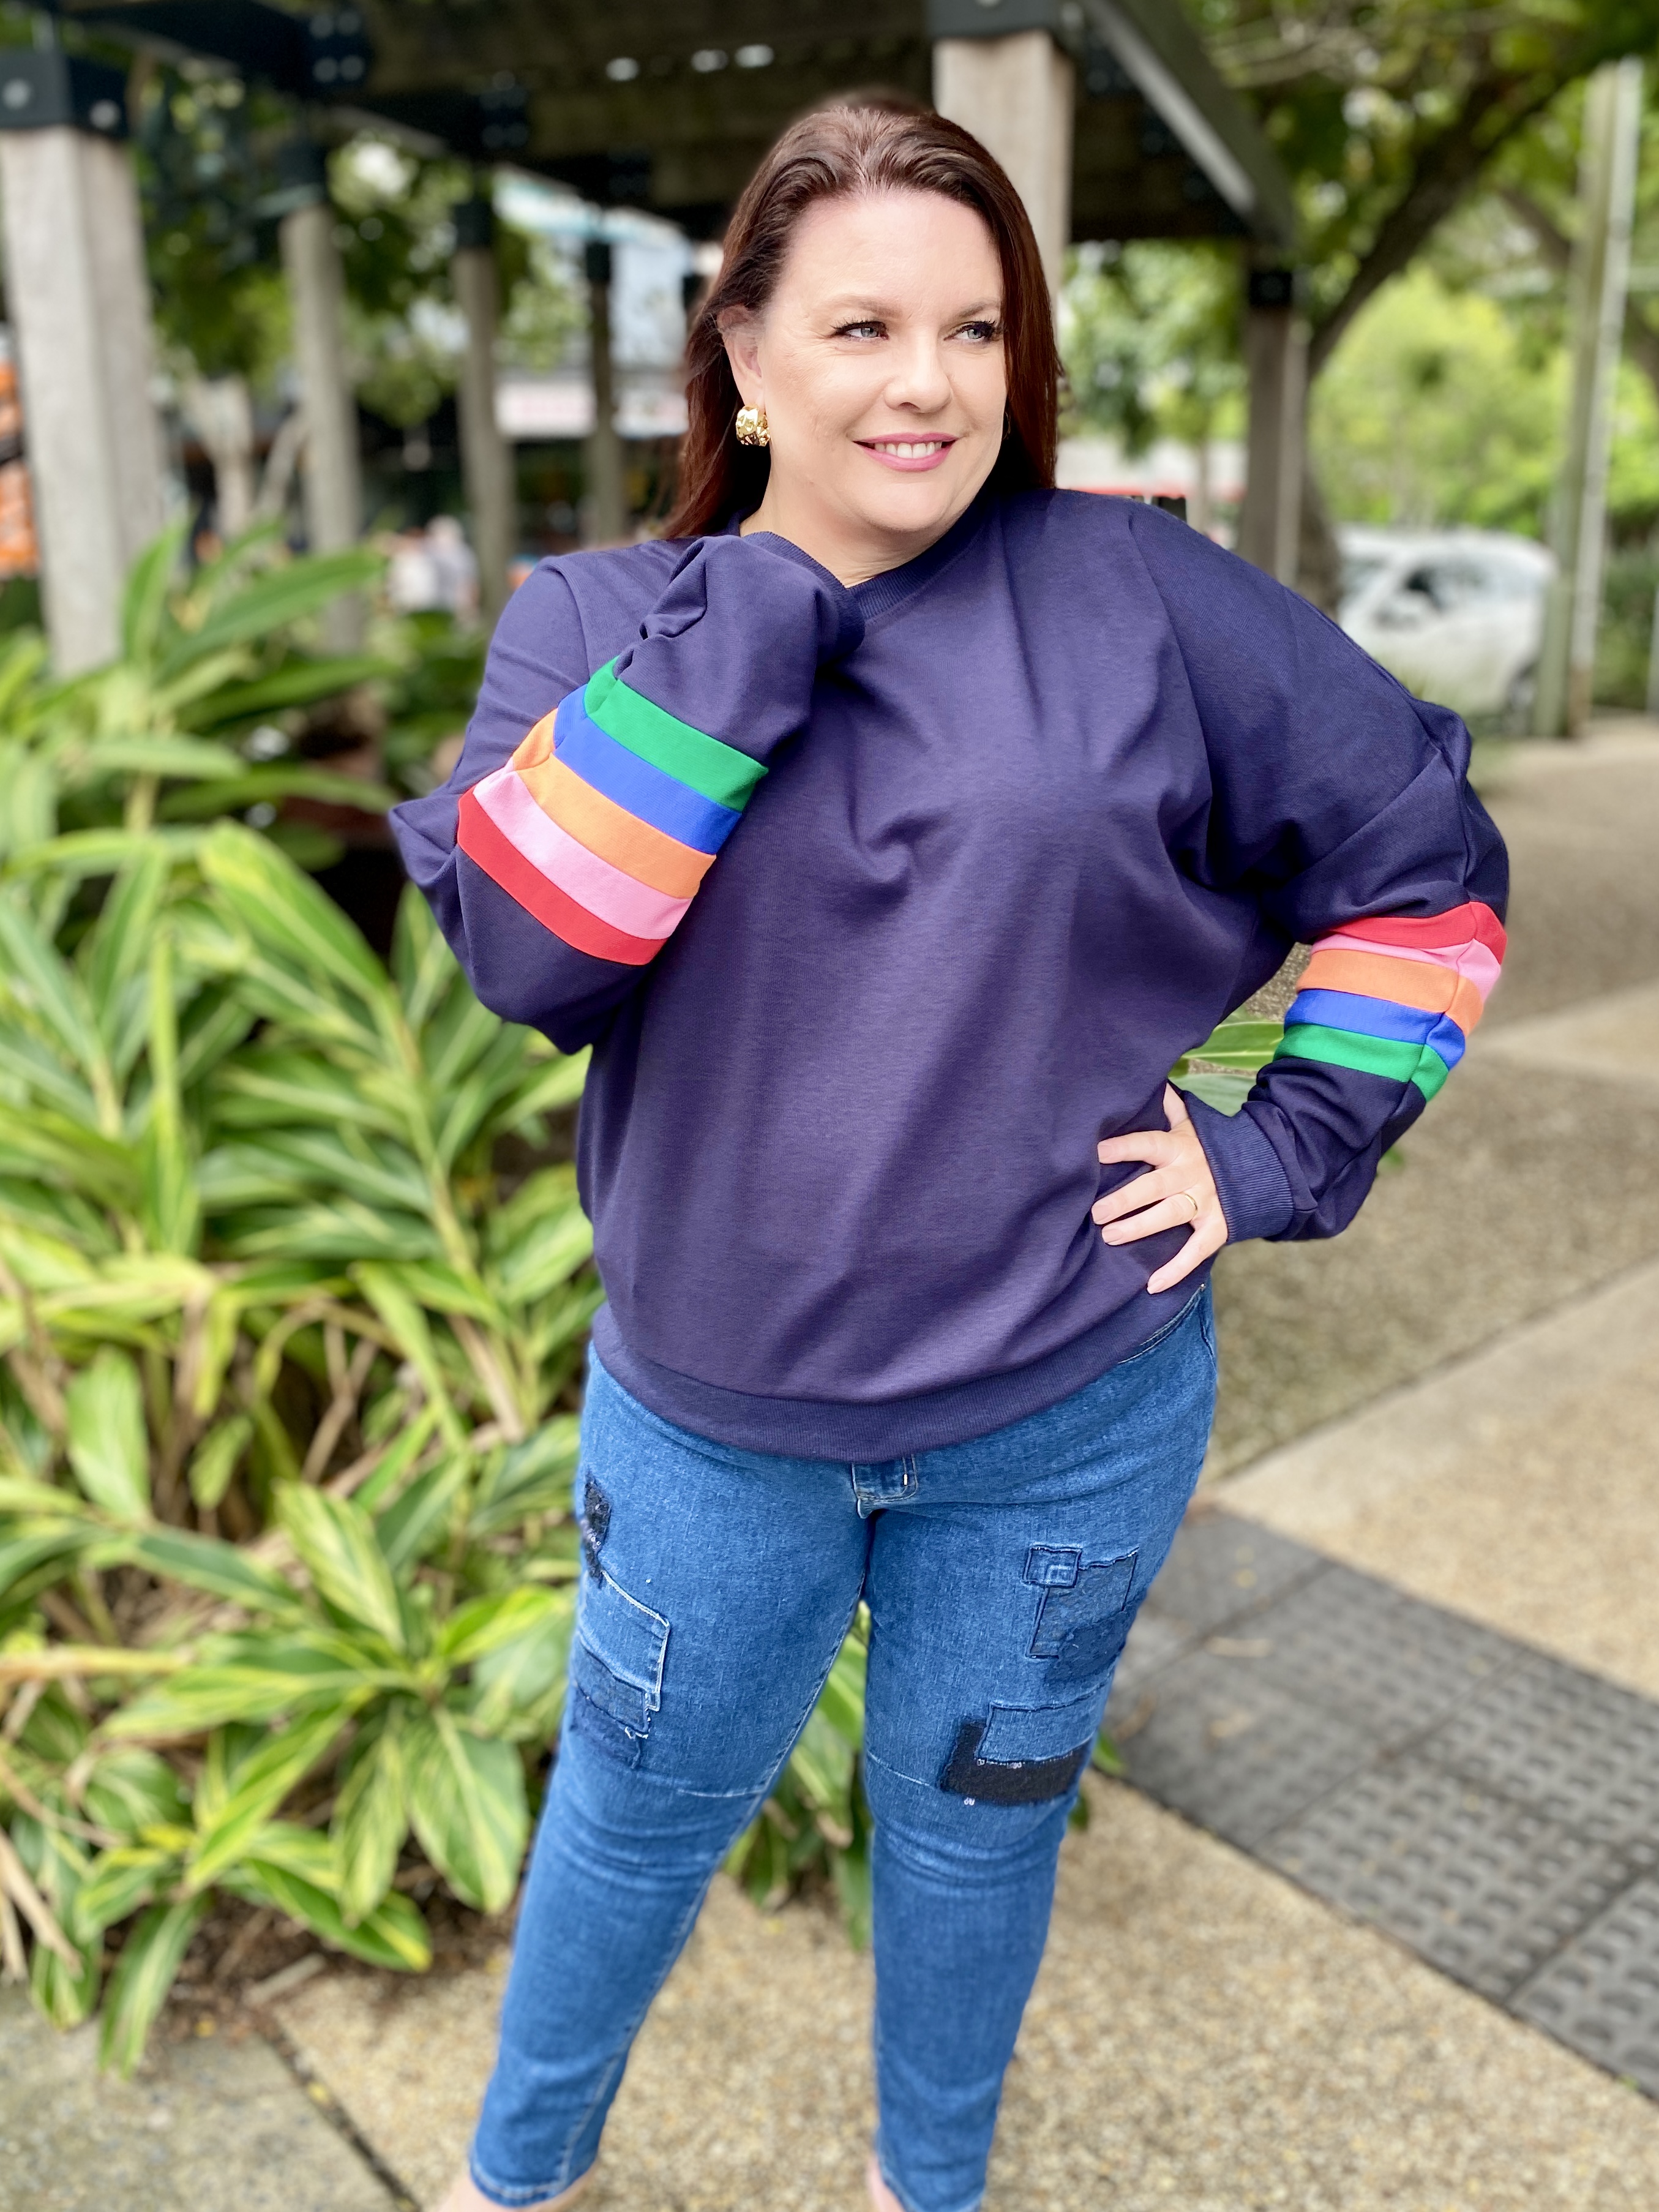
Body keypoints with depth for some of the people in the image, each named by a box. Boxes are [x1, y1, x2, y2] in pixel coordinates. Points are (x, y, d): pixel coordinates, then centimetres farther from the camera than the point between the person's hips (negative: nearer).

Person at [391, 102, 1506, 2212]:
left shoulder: (1141, 593, -7)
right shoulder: (601, 623, -4)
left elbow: (1427, 853, 1)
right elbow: (523, 948, -22)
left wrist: (1290, 1147, -5)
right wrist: (757, 605, -21)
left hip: (1070, 1416, 0)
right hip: (709, 1418, 1)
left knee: (973, 1823, 21)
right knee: (639, 1809, 22)